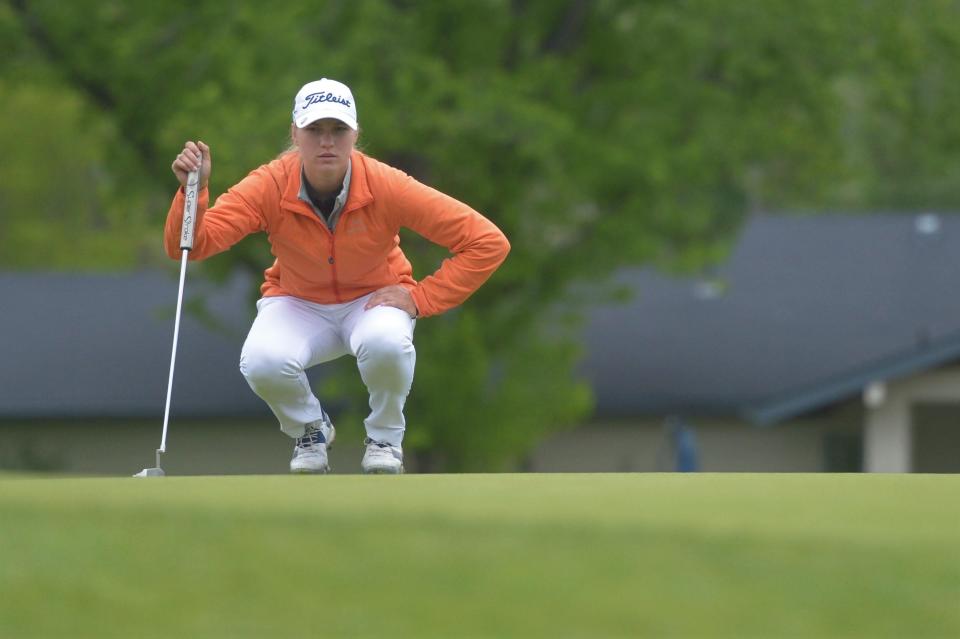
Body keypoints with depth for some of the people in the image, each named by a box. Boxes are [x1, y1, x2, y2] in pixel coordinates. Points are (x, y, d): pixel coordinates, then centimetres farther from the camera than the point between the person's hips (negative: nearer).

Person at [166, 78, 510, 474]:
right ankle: (310, 431, 3)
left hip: (373, 300, -1)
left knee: (386, 343, -38)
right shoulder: (269, 187, -22)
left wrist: (420, 298, -23)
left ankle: (385, 437, -4)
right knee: (262, 363, -33)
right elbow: (187, 246, -28)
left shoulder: (385, 186, -24)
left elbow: (488, 243, -21)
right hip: (297, 303, 1)